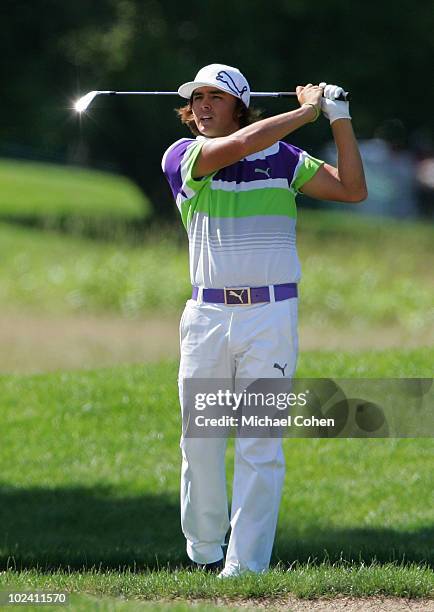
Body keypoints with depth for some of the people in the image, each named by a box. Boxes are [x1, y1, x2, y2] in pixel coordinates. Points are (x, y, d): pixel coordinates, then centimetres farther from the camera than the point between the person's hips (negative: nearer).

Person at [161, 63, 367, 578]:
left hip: (270, 316, -1)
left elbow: (352, 189, 5)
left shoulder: (282, 158, 8)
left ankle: (246, 564, -6)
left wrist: (339, 118, 1)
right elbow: (237, 146, -15)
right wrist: (307, 111, -6)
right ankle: (204, 551, 22)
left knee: (259, 446, -6)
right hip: (206, 315, 1)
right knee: (200, 441, 6)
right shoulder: (182, 157, 2)